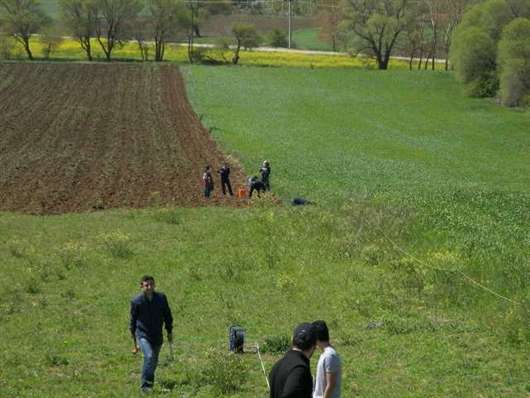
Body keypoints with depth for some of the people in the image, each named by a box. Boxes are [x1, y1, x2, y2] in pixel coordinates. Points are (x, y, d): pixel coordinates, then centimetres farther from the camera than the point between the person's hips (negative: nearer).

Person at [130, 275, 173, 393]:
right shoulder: (136, 301, -11)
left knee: (154, 361, 14)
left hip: (157, 335, 4)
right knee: (149, 356, -23)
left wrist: (169, 332, 14)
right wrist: (134, 338, 7)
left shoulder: (161, 298, -4)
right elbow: (133, 320, 2)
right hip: (142, 335, -4)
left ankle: (149, 382, 38)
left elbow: (167, 315, 10)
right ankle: (145, 385, -14)